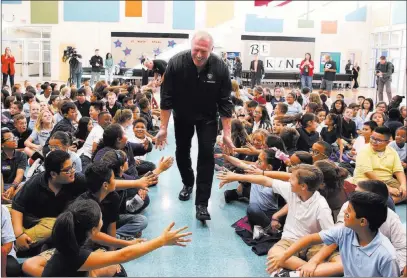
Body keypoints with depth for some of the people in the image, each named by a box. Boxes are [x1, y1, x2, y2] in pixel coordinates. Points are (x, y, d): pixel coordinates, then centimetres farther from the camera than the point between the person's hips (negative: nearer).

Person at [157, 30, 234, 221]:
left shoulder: (220, 68, -26)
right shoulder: (176, 63, -27)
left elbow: (225, 103, -17)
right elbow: (167, 98, -18)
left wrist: (226, 133, -17)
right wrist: (163, 128, -16)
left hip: (207, 116, -1)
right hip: (182, 115, 1)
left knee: (206, 154, -10)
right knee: (182, 151, 14)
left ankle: (202, 203, -5)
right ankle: (188, 183, 43)